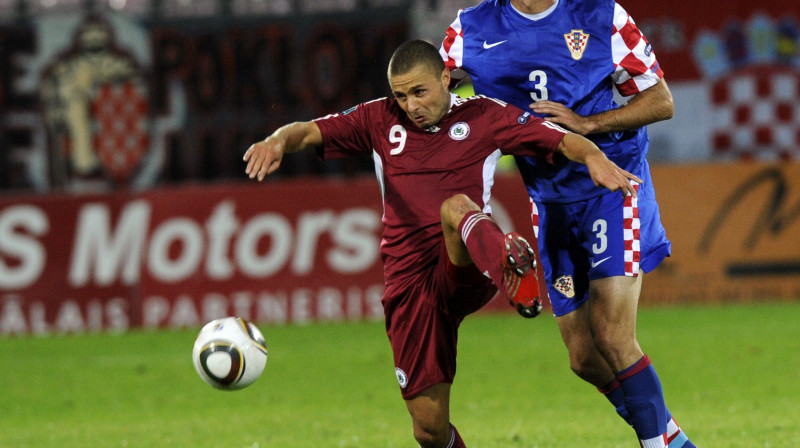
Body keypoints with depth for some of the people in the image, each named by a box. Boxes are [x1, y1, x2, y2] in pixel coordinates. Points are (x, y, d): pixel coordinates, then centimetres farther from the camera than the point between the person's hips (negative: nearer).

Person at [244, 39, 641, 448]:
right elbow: (310, 132, 6)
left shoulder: (484, 117, 8)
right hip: (408, 283, 3)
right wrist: (279, 141, -18)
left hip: (465, 274, -3)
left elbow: (564, 140, 2)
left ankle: (508, 267, -71)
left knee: (456, 207, -38)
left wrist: (594, 158, -20)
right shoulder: (379, 120, 14)